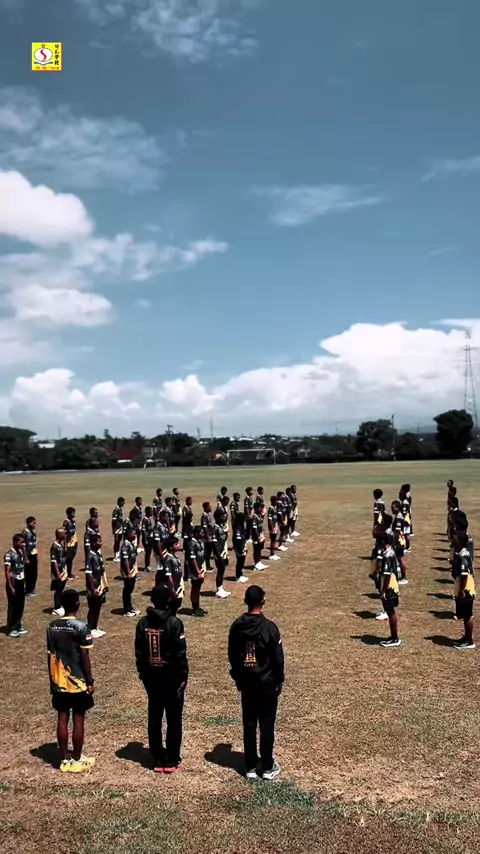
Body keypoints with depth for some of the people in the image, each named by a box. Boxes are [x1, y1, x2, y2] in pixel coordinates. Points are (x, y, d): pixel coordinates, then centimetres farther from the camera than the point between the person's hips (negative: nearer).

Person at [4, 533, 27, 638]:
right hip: (13, 582, -8)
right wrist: (11, 587, -18)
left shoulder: (20, 552, 7)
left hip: (21, 582, 8)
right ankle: (11, 629, 11)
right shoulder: (9, 554, -17)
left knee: (21, 606, 14)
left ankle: (18, 626, 25)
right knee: (13, 607, 1)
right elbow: (7, 572, -17)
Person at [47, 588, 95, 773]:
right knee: (78, 720, 6)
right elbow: (85, 658, -15)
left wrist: (52, 680, 15)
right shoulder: (81, 627, -17)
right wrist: (90, 681, -5)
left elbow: (50, 656, 5)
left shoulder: (52, 626, -1)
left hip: (59, 682, 5)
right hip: (78, 682, -5)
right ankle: (77, 760, 15)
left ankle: (64, 760, 19)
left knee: (62, 719, 12)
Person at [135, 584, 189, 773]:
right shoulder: (174, 623, -16)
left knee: (154, 718, 11)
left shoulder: (143, 623, -2)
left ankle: (158, 760, 18)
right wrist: (184, 676, -5)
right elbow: (180, 654, -14)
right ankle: (172, 761, 12)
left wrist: (143, 673, 14)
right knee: (174, 719, 7)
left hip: (151, 676, 4)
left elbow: (139, 653, 4)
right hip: (171, 676, -4)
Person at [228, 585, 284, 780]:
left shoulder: (237, 626, -6)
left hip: (246, 683, 4)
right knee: (267, 725, 8)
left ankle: (250, 768, 19)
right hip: (267, 683, -4)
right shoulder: (269, 627, -19)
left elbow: (232, 656, 4)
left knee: (249, 725, 12)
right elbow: (278, 658, -12)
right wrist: (279, 681, 2)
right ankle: (268, 767, 18)